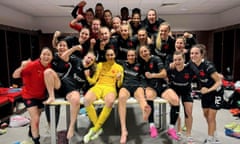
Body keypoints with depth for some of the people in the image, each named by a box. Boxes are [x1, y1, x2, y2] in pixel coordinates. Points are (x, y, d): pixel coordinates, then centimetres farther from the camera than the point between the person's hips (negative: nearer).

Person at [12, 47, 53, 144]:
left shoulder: (50, 66, -13)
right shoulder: (33, 65, -27)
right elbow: (15, 76, -28)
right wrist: (22, 67, -45)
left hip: (41, 95, 5)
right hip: (29, 95, -5)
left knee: (36, 117, 23)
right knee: (35, 119, -9)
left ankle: (32, 132, 53)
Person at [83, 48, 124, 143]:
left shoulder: (119, 67, 16)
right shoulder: (100, 65, 21)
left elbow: (119, 85, 10)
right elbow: (93, 80, 14)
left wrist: (119, 79, -11)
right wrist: (88, 77, -6)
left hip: (110, 88, -1)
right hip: (98, 86, 2)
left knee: (110, 101, -39)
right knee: (86, 100, -33)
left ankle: (95, 129, -22)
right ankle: (98, 127, -15)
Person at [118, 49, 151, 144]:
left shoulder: (139, 65, 20)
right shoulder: (123, 63, 24)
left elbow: (142, 78, 16)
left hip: (137, 85, 0)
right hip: (125, 85, 0)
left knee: (140, 95, -39)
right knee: (121, 97, -37)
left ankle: (145, 110, -78)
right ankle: (123, 130, -45)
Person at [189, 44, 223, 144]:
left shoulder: (208, 66, -31)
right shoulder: (192, 64, -14)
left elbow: (219, 82, -26)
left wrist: (208, 90, -36)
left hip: (215, 92, -6)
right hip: (205, 91, 6)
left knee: (211, 117, -1)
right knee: (206, 115, 15)